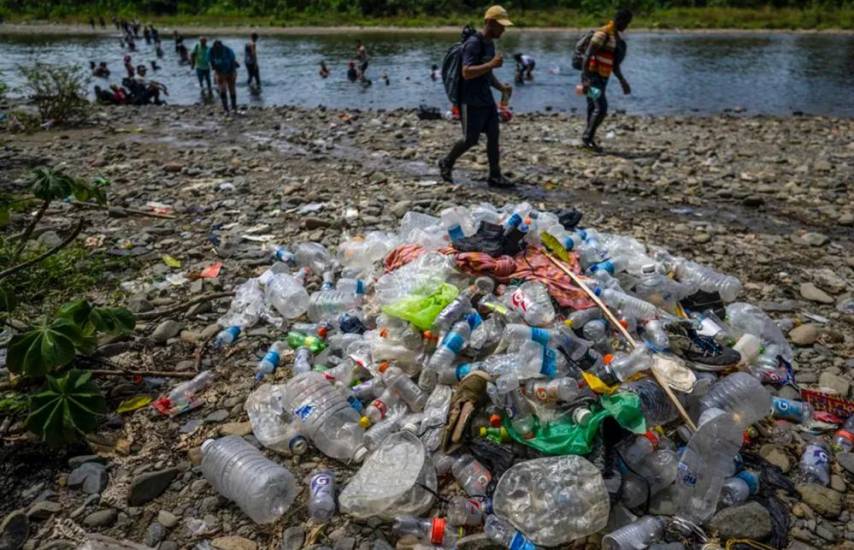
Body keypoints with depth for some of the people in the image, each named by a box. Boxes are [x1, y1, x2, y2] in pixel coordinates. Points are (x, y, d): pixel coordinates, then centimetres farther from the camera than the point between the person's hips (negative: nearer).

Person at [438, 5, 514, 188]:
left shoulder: (490, 43, 13)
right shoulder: (473, 43, -16)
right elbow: (467, 73, -25)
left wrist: (501, 87, 7)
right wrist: (492, 64, -27)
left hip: (487, 99, 8)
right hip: (471, 102, -8)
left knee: (493, 136, 3)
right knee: (470, 140, -2)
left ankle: (495, 176, 9)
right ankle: (446, 163, 22)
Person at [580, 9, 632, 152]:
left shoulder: (616, 37, 16)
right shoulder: (603, 34, -14)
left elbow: (614, 64, 23)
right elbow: (587, 56, -21)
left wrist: (622, 81, 19)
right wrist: (586, 79, -29)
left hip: (601, 79, 9)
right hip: (592, 77, -9)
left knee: (594, 109, 10)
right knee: (601, 108, -19)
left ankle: (589, 139, 17)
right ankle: (587, 137, -11)